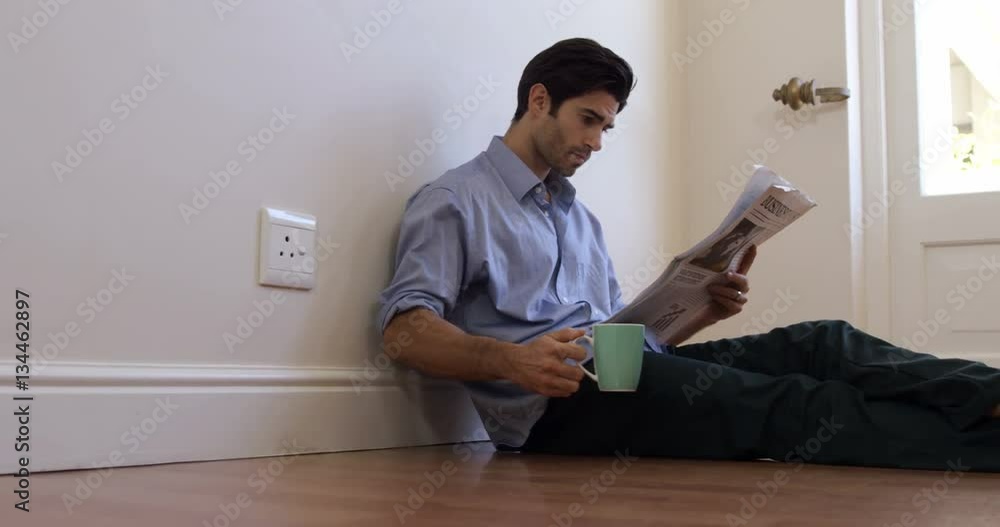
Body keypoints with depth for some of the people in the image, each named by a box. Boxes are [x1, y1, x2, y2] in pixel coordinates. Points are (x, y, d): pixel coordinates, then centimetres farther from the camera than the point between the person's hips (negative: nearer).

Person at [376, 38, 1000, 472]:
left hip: (620, 371, 8)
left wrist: (702, 311, 3)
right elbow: (405, 329, -11)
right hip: (558, 400, -7)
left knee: (819, 343, -11)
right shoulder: (453, 201, 2)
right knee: (794, 404, -22)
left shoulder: (580, 216, 26)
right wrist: (512, 361, -27)